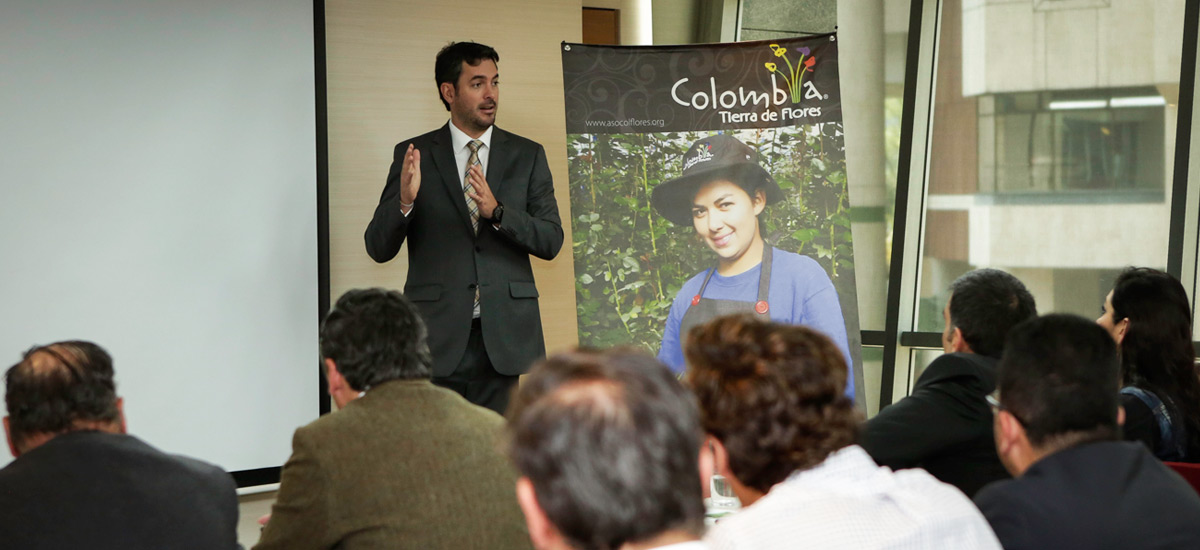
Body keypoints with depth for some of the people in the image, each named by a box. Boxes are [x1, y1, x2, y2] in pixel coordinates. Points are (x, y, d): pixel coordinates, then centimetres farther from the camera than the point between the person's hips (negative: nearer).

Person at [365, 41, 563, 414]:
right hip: (438, 334, -1)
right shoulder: (414, 155, 6)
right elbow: (378, 248, 3)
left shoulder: (527, 156, 11)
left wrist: (496, 212, -13)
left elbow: (551, 242, 4)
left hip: (503, 335, 1)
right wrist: (405, 201, -17)